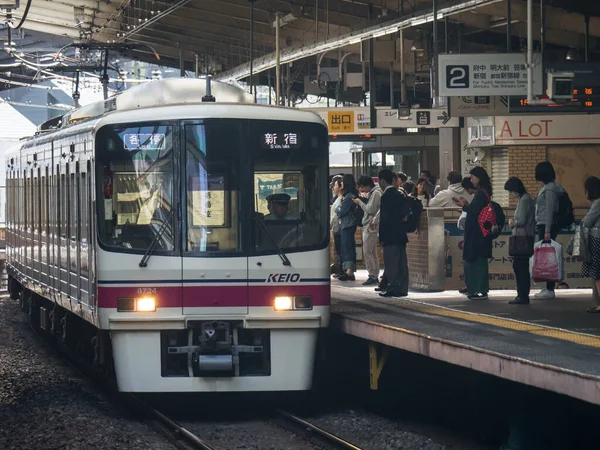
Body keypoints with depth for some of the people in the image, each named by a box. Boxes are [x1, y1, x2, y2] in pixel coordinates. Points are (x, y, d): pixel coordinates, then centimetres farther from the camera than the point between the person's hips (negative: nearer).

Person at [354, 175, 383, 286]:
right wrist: (362, 202, 5)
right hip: (368, 226, 10)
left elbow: (370, 209, -19)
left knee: (367, 252, -10)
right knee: (373, 253, 11)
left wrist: (360, 202, -7)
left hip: (370, 226, -10)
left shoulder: (376, 193, -13)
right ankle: (375, 276, 13)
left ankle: (372, 276, -9)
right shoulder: (372, 193, 17)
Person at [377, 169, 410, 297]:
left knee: (391, 263, -5)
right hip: (401, 234, 9)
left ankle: (392, 288, -5)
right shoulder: (399, 195, 13)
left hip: (390, 235, -9)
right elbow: (405, 213, 16)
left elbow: (384, 217, -15)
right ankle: (402, 288, 10)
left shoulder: (386, 196, -13)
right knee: (401, 263, 8)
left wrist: (381, 236, -12)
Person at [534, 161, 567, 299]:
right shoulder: (546, 187, 16)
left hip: (547, 226, -10)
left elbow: (550, 210, -17)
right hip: (542, 226, 10)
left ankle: (549, 289, -9)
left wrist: (547, 231, -20)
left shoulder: (550, 189, -12)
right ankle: (548, 288, 12)